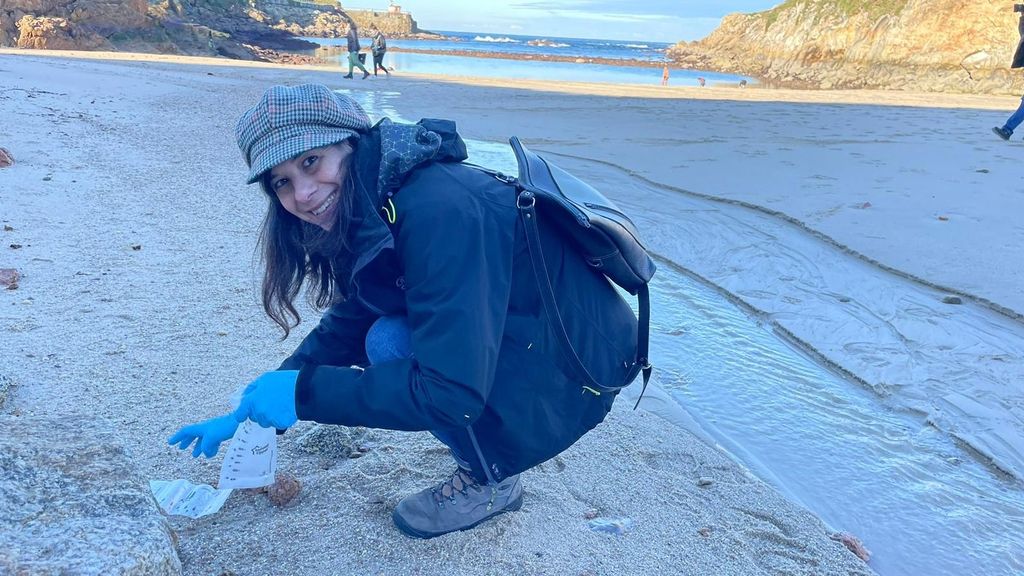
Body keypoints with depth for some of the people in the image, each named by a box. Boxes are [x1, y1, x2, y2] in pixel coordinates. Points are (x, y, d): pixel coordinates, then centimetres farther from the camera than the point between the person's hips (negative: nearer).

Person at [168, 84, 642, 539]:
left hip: (583, 362, -8)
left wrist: (301, 392, -22)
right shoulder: (371, 215, 1)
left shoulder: (437, 209, -28)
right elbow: (344, 330, 11)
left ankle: (492, 478, 1)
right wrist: (248, 415, 9)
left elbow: (452, 392, -30)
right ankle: (482, 444, 15)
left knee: (390, 343, -20)